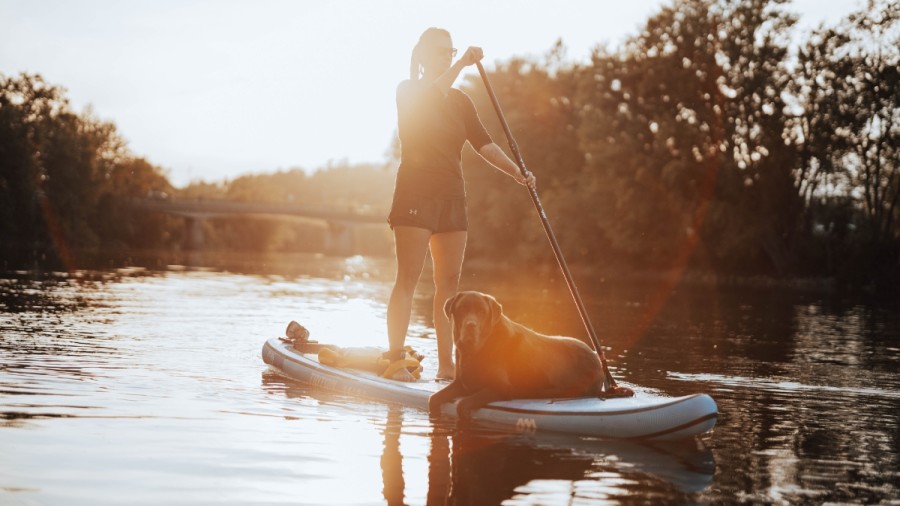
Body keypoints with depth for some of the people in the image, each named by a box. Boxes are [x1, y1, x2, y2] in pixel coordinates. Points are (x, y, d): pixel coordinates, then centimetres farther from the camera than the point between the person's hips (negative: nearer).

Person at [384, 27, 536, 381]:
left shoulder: (460, 102, 15)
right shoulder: (408, 91, 0)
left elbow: (483, 143, 6)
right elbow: (431, 98, -23)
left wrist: (516, 171, -8)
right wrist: (462, 64, -33)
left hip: (451, 197, 6)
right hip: (415, 195, -6)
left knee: (449, 282, 3)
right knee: (408, 278, -10)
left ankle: (446, 363, 6)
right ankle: (395, 361, -9)